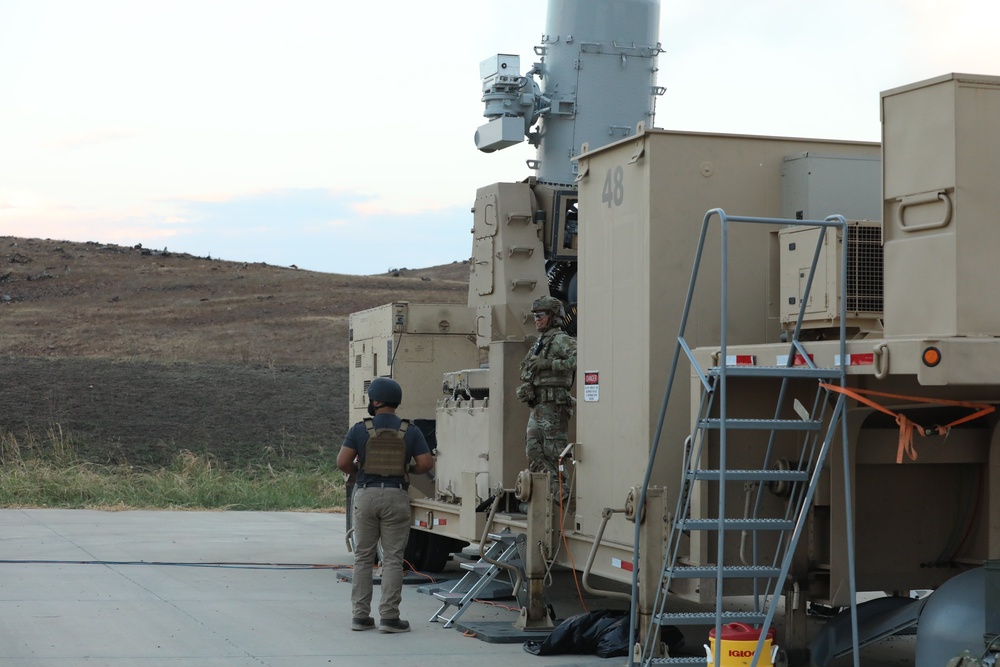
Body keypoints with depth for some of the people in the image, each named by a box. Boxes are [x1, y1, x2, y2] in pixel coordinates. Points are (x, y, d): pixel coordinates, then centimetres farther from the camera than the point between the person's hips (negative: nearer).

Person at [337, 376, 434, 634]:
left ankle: (360, 615, 10)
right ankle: (389, 616, -2)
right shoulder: (410, 431, 0)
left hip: (366, 495, 0)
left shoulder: (360, 429, -3)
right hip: (396, 496, 0)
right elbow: (426, 463, -5)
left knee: (363, 557, 9)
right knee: (393, 559, 3)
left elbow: (342, 462, -8)